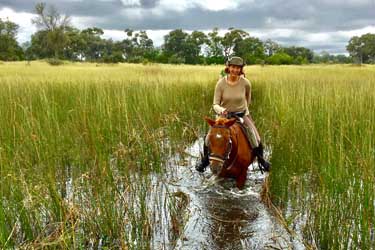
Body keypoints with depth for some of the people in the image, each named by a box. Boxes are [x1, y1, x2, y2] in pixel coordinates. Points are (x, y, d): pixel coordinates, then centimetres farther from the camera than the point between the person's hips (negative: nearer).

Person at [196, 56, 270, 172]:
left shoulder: (246, 83, -13)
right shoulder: (221, 83, -15)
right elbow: (215, 104, -14)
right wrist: (220, 110, -33)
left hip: (242, 115, 0)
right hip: (224, 115, 0)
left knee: (256, 140, -5)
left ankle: (261, 160, 26)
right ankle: (204, 160, 14)